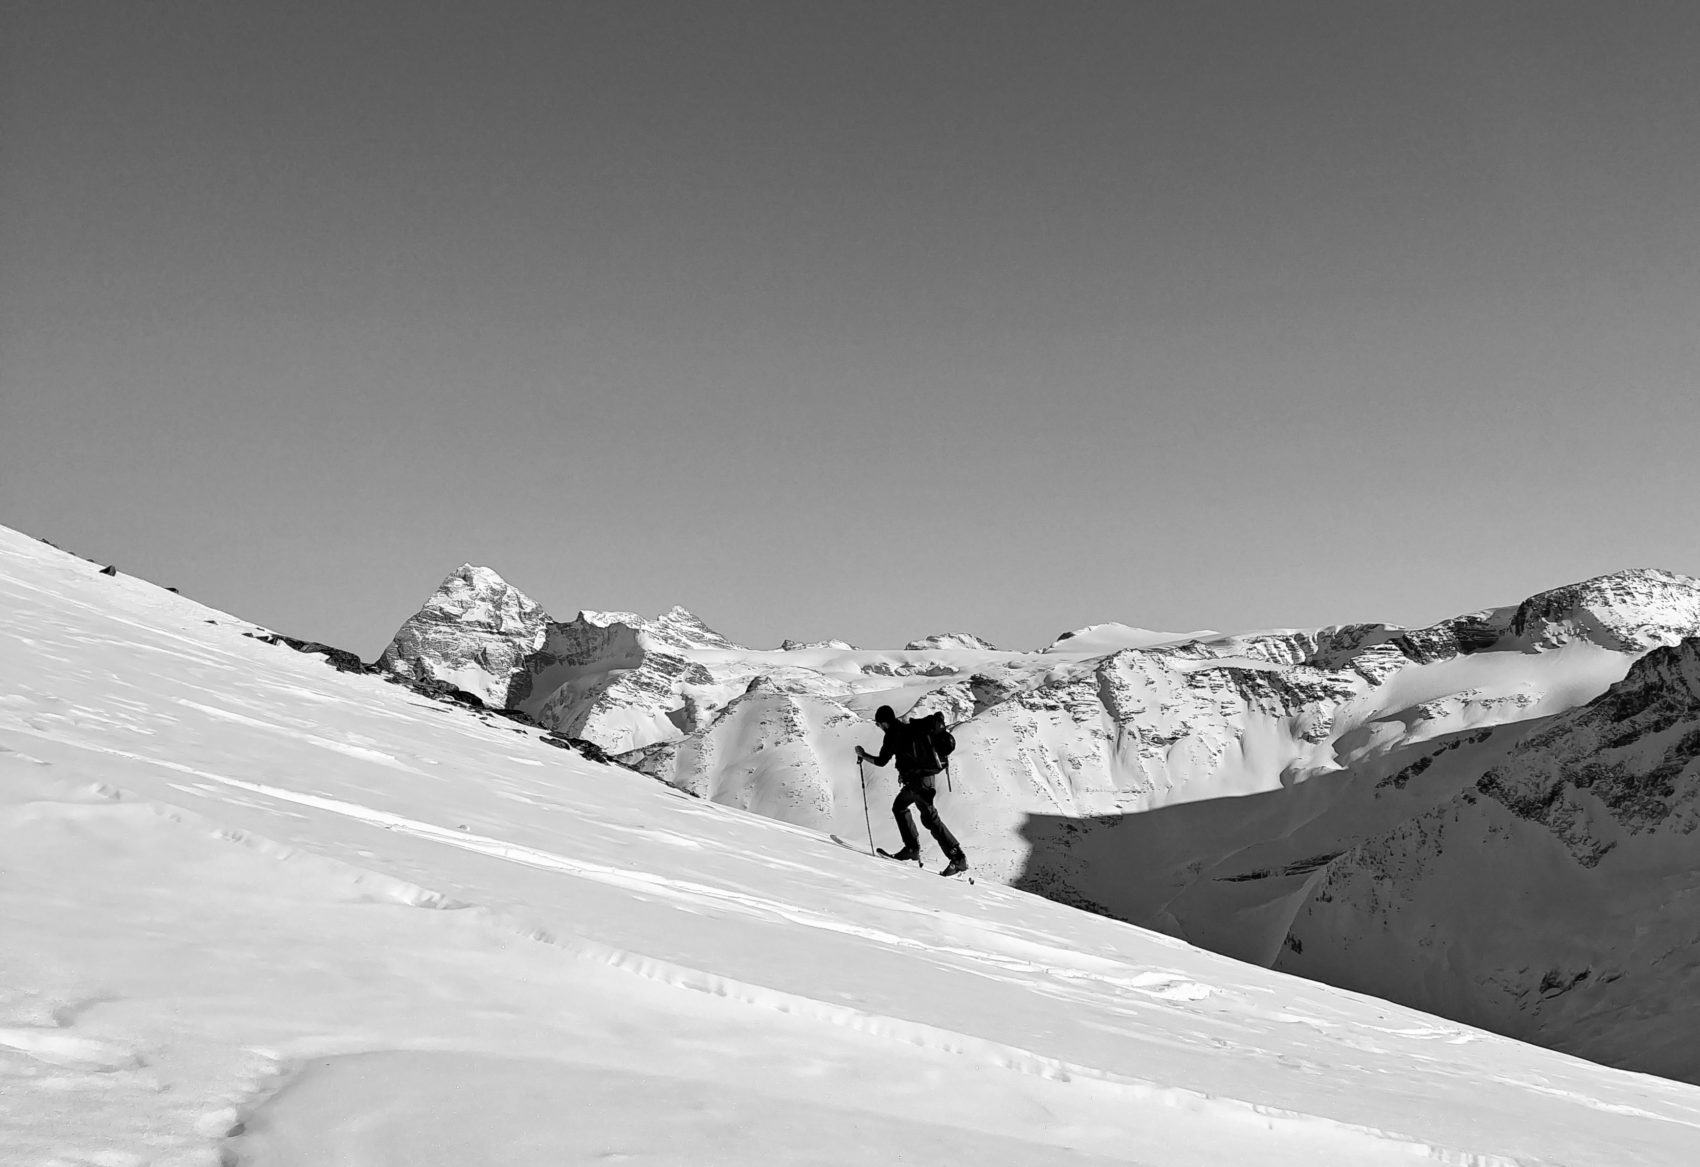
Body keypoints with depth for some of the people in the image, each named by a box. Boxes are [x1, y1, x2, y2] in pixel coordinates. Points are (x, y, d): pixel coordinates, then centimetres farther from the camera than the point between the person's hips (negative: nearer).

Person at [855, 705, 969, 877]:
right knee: (899, 807, 18)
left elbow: (881, 761, -6)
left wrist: (862, 754, 9)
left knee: (930, 818, -3)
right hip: (928, 773, 9)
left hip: (918, 780, -9)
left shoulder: (893, 734, -8)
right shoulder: (908, 727, 16)